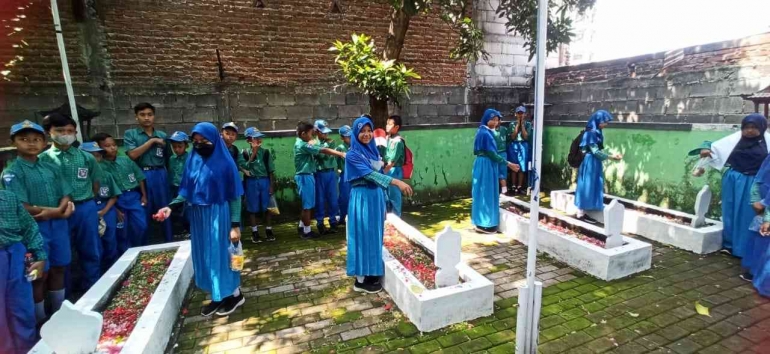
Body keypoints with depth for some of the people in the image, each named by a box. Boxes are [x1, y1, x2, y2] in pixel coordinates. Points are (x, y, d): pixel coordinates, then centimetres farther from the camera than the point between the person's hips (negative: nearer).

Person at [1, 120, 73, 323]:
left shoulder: (51, 168, 8)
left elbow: (66, 196, 6)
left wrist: (57, 211, -13)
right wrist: (55, 210, -13)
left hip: (58, 225, 5)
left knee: (58, 269, 15)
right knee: (39, 274, 3)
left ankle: (60, 313, 31)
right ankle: (40, 321, 19)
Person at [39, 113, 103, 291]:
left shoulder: (86, 157, 3)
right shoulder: (43, 159, -4)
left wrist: (88, 203, 9)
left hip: (86, 209, 2)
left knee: (91, 250, 12)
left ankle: (92, 288, 29)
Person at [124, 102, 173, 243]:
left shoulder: (163, 135, 10)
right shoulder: (130, 134, 4)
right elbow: (132, 154, -11)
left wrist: (170, 177, 3)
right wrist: (152, 141, -9)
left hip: (160, 176, 2)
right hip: (141, 176, -1)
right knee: (144, 213, 7)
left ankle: (170, 243, 19)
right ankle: (144, 246, 21)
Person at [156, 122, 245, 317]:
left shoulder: (225, 162, -11)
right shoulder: (193, 161, 4)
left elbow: (235, 196, -11)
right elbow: (186, 191, 7)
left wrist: (235, 225, -14)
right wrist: (171, 206, -11)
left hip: (219, 216, -6)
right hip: (198, 217, 6)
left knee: (222, 254, 4)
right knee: (205, 255, 12)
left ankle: (234, 294, 21)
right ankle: (218, 296, 27)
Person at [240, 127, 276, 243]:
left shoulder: (265, 152, 1)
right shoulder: (245, 153, -1)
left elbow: (271, 170, 2)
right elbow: (244, 167, -14)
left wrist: (271, 185, -2)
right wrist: (253, 153, -15)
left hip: (264, 181, 1)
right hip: (251, 182, 0)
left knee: (266, 207, 7)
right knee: (252, 208, 7)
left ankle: (268, 230, 20)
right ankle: (255, 232, 18)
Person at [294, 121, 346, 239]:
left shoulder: (301, 144, 14)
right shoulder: (303, 145, -18)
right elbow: (323, 151, -22)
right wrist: (341, 154, -23)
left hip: (306, 176, 10)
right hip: (305, 177, -10)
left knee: (306, 204, 18)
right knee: (307, 205, 0)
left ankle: (301, 227, 29)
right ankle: (307, 231, 10)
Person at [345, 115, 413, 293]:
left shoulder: (374, 150, 11)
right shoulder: (353, 154, -12)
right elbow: (370, 175, -25)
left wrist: (383, 202, 15)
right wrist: (397, 182, -35)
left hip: (377, 198, 8)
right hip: (362, 200, -7)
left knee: (375, 236, 13)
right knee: (363, 237, 0)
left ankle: (371, 274, 27)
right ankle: (360, 280, 12)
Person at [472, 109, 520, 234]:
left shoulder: (482, 131, 11)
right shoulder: (486, 134, -19)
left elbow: (476, 151, 16)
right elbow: (492, 154, -20)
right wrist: (508, 164, -15)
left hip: (481, 164, 10)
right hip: (487, 166, -10)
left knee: (482, 193, 14)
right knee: (487, 193, -2)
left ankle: (480, 221, 23)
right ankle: (484, 224, 6)